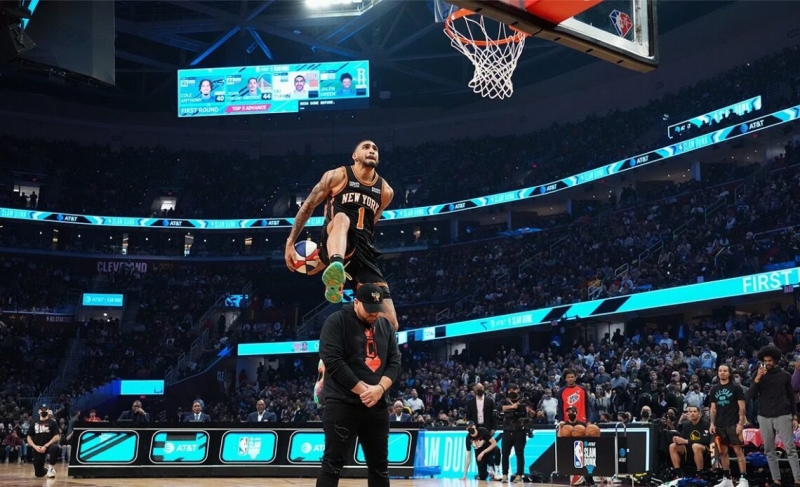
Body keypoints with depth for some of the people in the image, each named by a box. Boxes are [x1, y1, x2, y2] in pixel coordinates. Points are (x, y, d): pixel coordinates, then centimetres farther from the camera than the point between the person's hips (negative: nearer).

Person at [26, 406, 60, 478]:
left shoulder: (52, 423, -1)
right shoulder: (34, 424, 8)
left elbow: (57, 437, -10)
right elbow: (29, 438, 9)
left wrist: (45, 446, -19)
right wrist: (35, 446, -10)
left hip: (49, 446, -3)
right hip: (38, 449, 3)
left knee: (55, 447, -41)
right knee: (39, 474, -3)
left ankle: (50, 467, -21)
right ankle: (45, 467, 34)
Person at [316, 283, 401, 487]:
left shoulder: (386, 326, 13)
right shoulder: (336, 321, -5)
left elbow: (395, 361, 9)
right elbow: (333, 361, -14)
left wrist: (380, 388, -10)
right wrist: (363, 389, -17)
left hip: (377, 405, 6)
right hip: (342, 403, -6)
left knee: (380, 465, 10)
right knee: (333, 464, -7)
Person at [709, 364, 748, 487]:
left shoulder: (736, 388, -2)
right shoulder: (714, 389, 11)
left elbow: (742, 407, -4)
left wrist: (740, 423, -12)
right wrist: (712, 423, 5)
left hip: (733, 425, -5)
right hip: (719, 425, 5)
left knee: (738, 451, -7)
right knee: (723, 452, 7)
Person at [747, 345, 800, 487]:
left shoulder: (785, 375, 3)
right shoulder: (758, 375, 5)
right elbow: (750, 396, -5)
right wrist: (757, 378, -17)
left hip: (783, 416, -2)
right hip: (764, 417, 3)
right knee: (769, 451, 4)